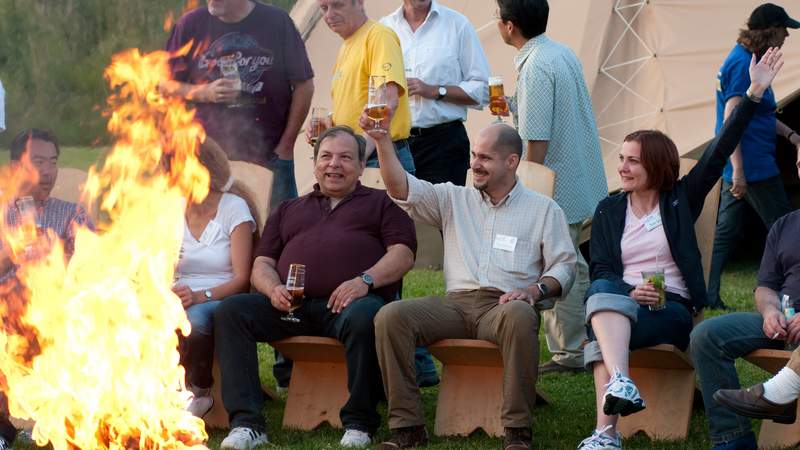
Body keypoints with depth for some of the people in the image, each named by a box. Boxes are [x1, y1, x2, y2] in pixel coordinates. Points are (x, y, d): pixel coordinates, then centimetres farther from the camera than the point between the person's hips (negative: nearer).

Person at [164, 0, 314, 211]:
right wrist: (205, 92, -13)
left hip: (270, 154, -1)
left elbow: (304, 85, 2)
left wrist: (286, 146, -2)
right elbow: (165, 85, 7)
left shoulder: (276, 21, -1)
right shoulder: (191, 24, 2)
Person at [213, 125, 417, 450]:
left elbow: (403, 254, 7)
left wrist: (365, 280, -12)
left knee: (365, 317, -40)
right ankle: (247, 423, -28)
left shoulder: (380, 203, 22)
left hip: (348, 302, -3)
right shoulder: (289, 210, 32)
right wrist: (273, 288, -2)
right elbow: (262, 264, 24)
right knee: (230, 311, -22)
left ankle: (359, 423, -27)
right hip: (291, 305, 4)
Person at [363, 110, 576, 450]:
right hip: (457, 303, 3)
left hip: (504, 305, -3)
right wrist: (382, 139, -5)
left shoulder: (544, 210, 15)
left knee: (519, 315, -41)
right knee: (390, 316, -24)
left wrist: (535, 290, -13)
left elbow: (564, 266, 8)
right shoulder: (454, 200, 21)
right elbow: (403, 190, 7)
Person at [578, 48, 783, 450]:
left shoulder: (681, 200, 10)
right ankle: (620, 384, -58)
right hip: (618, 301, 2)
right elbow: (599, 271, 6)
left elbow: (719, 151, 0)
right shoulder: (608, 211, 15)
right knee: (603, 293, -36)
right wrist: (630, 292, -17)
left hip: (672, 311, -2)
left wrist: (755, 93, -8)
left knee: (600, 331, -34)